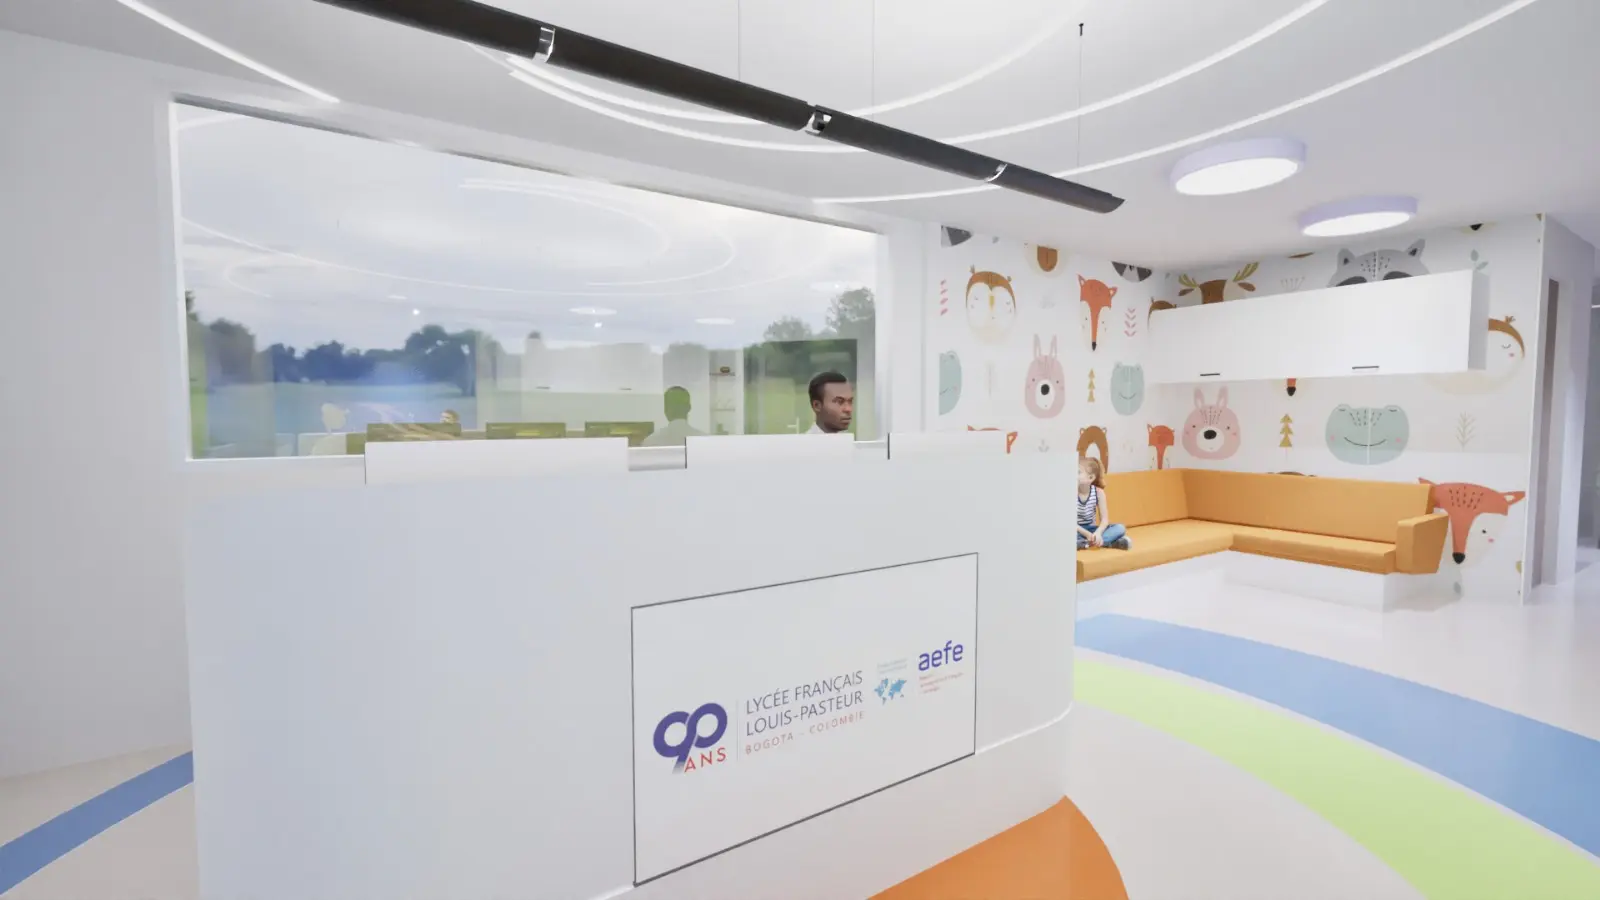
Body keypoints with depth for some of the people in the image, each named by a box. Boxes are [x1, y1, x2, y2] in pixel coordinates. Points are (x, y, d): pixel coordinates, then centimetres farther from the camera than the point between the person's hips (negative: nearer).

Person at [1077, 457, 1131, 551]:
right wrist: (1086, 534, -29)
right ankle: (1109, 542, -33)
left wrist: (1098, 533, -31)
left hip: (1090, 529, 3)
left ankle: (1086, 543, -30)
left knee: (1120, 528, -15)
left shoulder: (1098, 492, -8)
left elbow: (1104, 519, -10)